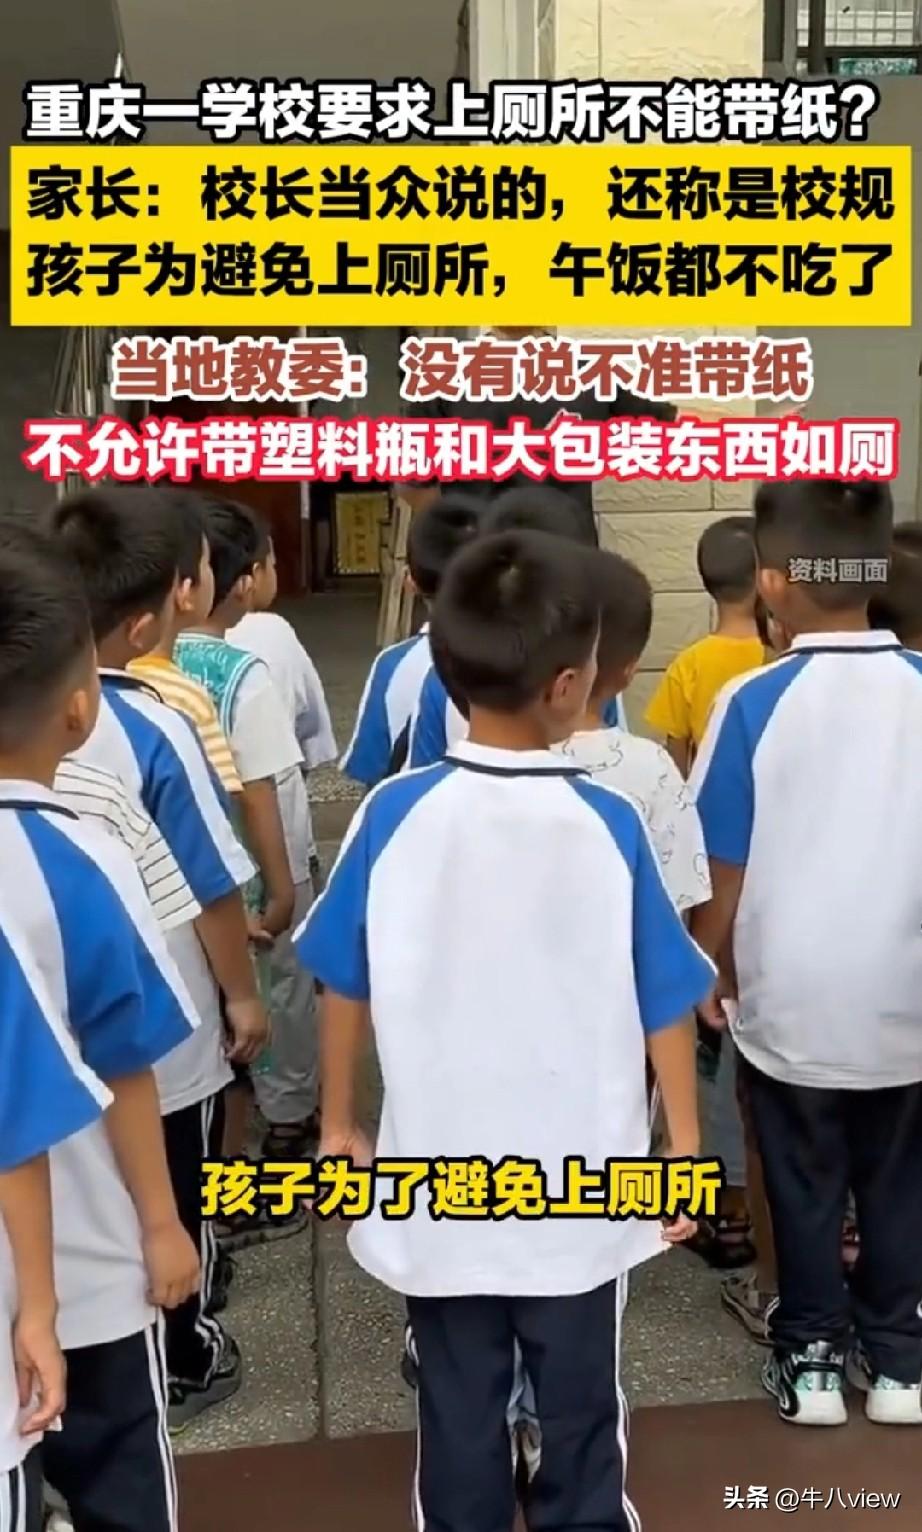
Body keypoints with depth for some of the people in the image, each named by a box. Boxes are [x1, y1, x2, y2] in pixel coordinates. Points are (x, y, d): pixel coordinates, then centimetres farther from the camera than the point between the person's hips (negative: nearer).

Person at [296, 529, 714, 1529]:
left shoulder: (393, 813, -12)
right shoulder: (608, 824, -14)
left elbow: (345, 987, -3)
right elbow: (664, 1000, -6)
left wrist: (338, 1125, 11)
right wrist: (685, 1144, 7)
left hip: (438, 1182, 1)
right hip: (579, 1186, 0)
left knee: (459, 1415, 17)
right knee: (579, 1411, 19)